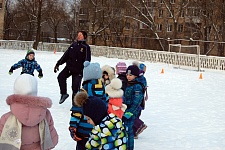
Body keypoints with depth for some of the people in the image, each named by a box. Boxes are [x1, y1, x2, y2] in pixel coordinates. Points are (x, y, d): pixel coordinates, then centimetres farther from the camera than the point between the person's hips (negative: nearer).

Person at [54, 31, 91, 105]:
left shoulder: (86, 47, -2)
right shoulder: (73, 45, 14)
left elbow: (87, 59, -10)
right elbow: (66, 55, 18)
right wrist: (58, 64, 14)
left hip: (78, 70, -4)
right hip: (69, 67, 4)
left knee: (75, 86, -5)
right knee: (61, 76, -17)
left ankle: (74, 102, 9)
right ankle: (64, 94, -1)